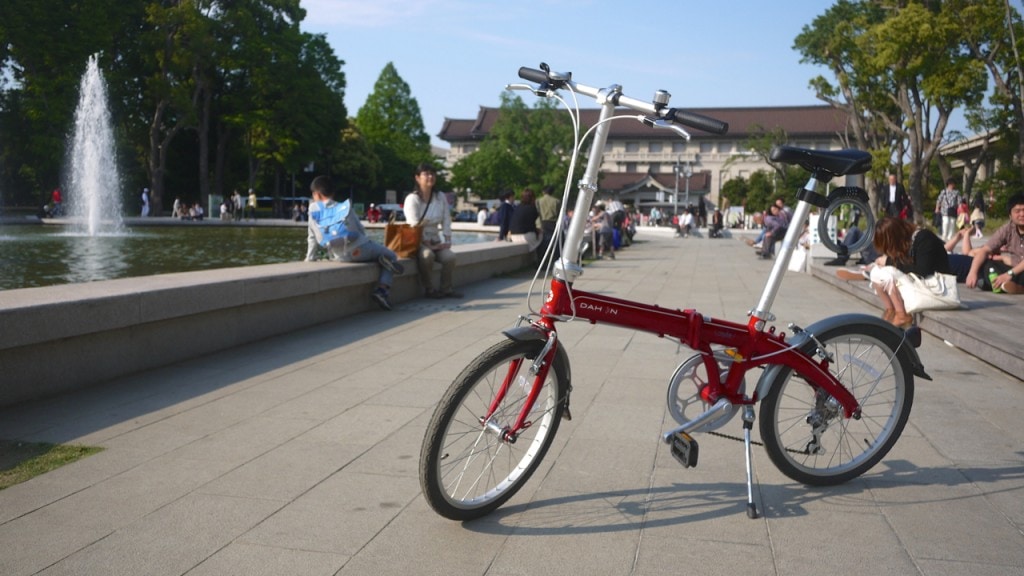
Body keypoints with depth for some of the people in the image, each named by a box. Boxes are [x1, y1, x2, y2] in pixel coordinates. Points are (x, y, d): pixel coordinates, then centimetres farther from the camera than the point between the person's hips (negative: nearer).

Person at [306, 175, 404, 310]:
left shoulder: (313, 210, 10)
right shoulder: (345, 207, 9)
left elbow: (313, 238, 13)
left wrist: (310, 259, 23)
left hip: (340, 257, 2)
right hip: (360, 249, -2)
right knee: (391, 255, 17)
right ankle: (382, 289, -14)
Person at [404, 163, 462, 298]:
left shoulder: (441, 197, 7)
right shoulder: (412, 199, -9)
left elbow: (446, 221, 6)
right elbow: (414, 226, -16)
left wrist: (446, 241, -6)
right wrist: (426, 244, -20)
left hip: (435, 241, 5)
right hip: (417, 241, -5)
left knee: (450, 256, -23)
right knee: (427, 255, -35)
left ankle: (446, 288, -11)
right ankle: (429, 290, -22)